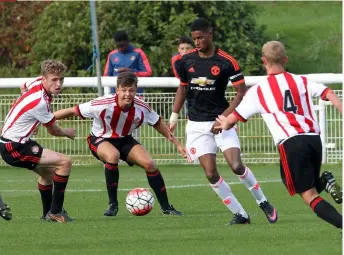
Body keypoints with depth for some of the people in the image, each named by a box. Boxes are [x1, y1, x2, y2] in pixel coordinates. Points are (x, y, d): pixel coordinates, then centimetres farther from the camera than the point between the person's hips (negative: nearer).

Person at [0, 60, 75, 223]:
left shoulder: (38, 82, -3)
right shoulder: (40, 103, -27)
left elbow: (24, 87, 25)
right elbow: (54, 131, -9)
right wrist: (67, 133, 10)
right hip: (14, 148, -10)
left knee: (48, 171, 29)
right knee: (65, 162, -17)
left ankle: (48, 214, 41)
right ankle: (55, 212, -11)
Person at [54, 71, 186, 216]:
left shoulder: (142, 108, -18)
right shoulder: (103, 105, -30)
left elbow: (158, 124, 2)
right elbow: (73, 112, -21)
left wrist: (177, 143, 5)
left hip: (124, 140, 4)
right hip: (100, 139, -4)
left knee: (149, 164, -15)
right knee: (113, 155, -37)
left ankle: (166, 208, 3)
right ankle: (113, 205, -22)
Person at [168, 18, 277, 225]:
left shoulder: (227, 62, -10)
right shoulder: (187, 61, 2)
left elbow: (242, 93, -8)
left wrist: (224, 118, -16)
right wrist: (174, 116, 12)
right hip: (197, 125, 3)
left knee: (236, 165, -16)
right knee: (211, 173, -7)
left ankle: (263, 203, 7)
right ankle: (240, 215, 2)